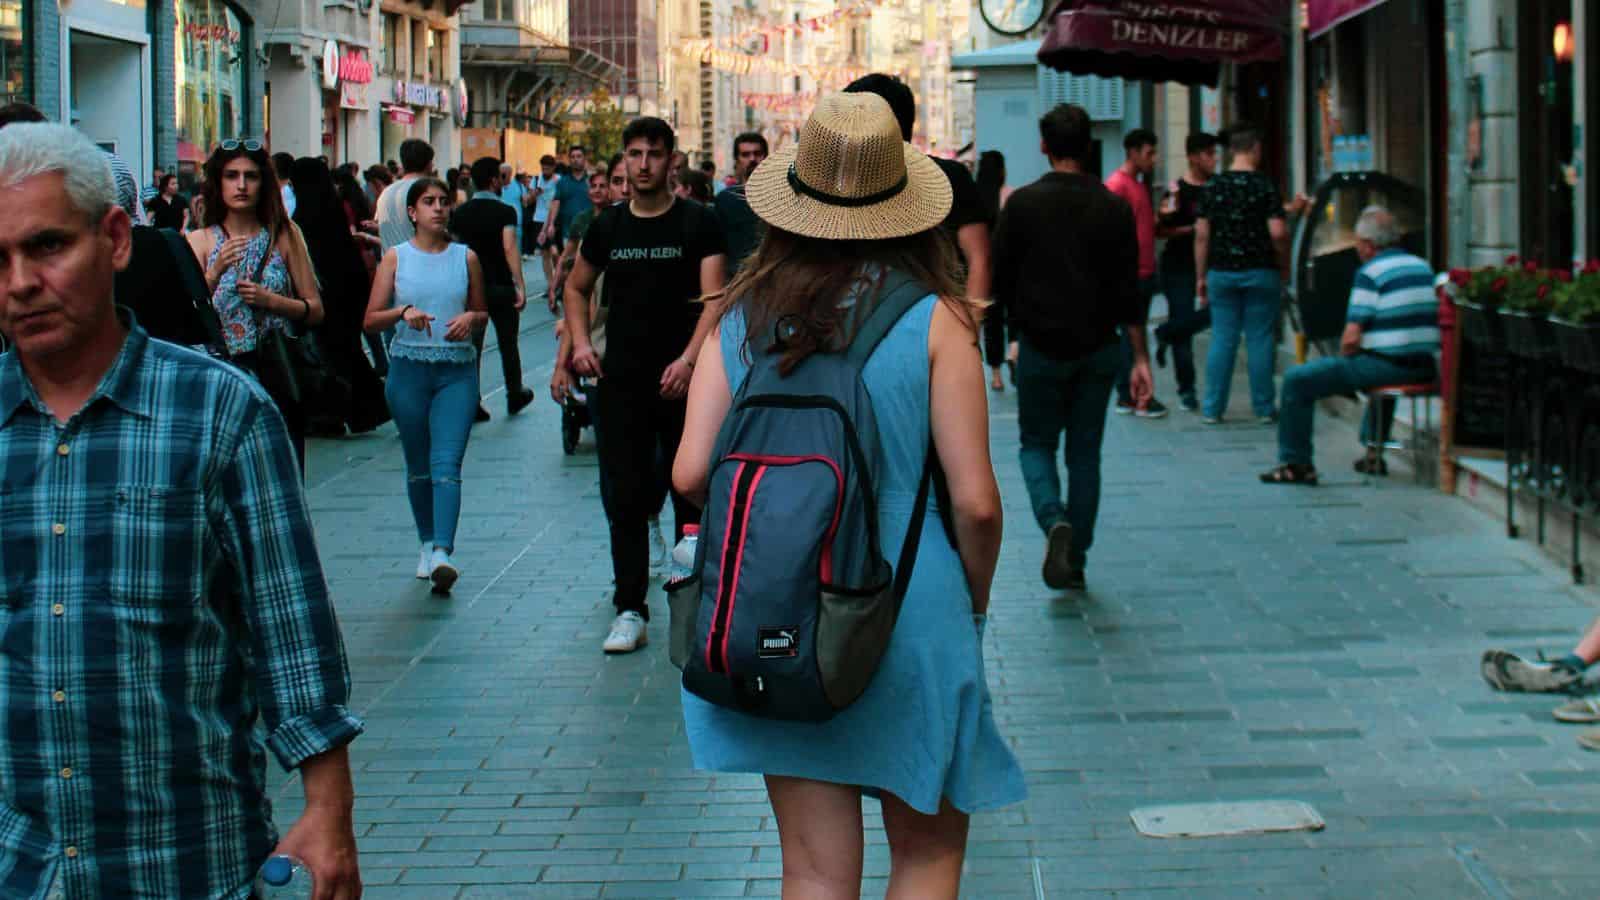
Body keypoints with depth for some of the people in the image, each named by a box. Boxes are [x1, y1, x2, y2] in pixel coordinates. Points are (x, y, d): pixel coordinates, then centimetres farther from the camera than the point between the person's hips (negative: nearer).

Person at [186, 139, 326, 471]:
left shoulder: (284, 235, 7)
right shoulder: (200, 240, 6)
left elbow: (316, 310, 6)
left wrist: (270, 300, -9)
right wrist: (216, 271, -19)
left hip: (278, 373, 0)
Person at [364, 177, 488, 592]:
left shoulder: (466, 257, 6)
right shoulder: (396, 258, 4)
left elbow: (483, 312, 16)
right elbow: (371, 319, 1)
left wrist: (470, 318, -7)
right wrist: (403, 313, -18)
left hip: (457, 370, -1)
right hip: (408, 367, 1)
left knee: (447, 462, -14)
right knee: (418, 465, 10)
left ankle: (443, 552, -24)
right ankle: (427, 543, 26)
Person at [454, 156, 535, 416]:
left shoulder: (461, 212, 4)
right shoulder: (504, 211, -11)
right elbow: (509, 249, -22)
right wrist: (520, 286, -24)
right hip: (501, 287, -3)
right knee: (508, 344, 12)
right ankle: (515, 396, 23)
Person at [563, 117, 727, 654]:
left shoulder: (698, 223, -3)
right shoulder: (608, 226, 8)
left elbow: (714, 298, -10)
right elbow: (576, 288, 22)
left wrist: (689, 359, -24)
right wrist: (580, 343, 6)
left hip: (682, 381, -3)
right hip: (622, 382, 3)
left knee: (691, 494, 6)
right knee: (627, 495, 2)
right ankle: (630, 610, 5)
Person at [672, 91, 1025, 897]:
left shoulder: (745, 315, -1)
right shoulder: (934, 318, -9)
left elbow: (691, 473, -6)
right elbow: (975, 500, -12)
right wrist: (975, 602, 6)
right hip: (911, 613, -3)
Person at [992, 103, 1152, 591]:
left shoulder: (1022, 204, -7)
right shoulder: (1114, 208, -2)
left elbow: (999, 279, -4)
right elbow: (1129, 290, -3)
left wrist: (1018, 325, 14)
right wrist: (1140, 358, 0)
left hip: (1041, 347, -2)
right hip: (1098, 349, 2)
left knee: (1037, 443, 12)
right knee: (1085, 452, 12)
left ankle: (1054, 521, -16)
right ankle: (1075, 560, 11)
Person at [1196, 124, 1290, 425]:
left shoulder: (1213, 187, 2)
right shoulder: (1264, 186, -7)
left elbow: (1201, 235, 2)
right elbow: (1278, 233, -14)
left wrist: (1201, 276, 9)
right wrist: (1284, 264, 3)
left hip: (1222, 273, 3)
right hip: (1260, 273, -3)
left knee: (1222, 340, 6)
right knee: (1260, 340, 3)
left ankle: (1213, 409, 6)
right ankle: (1264, 408, 7)